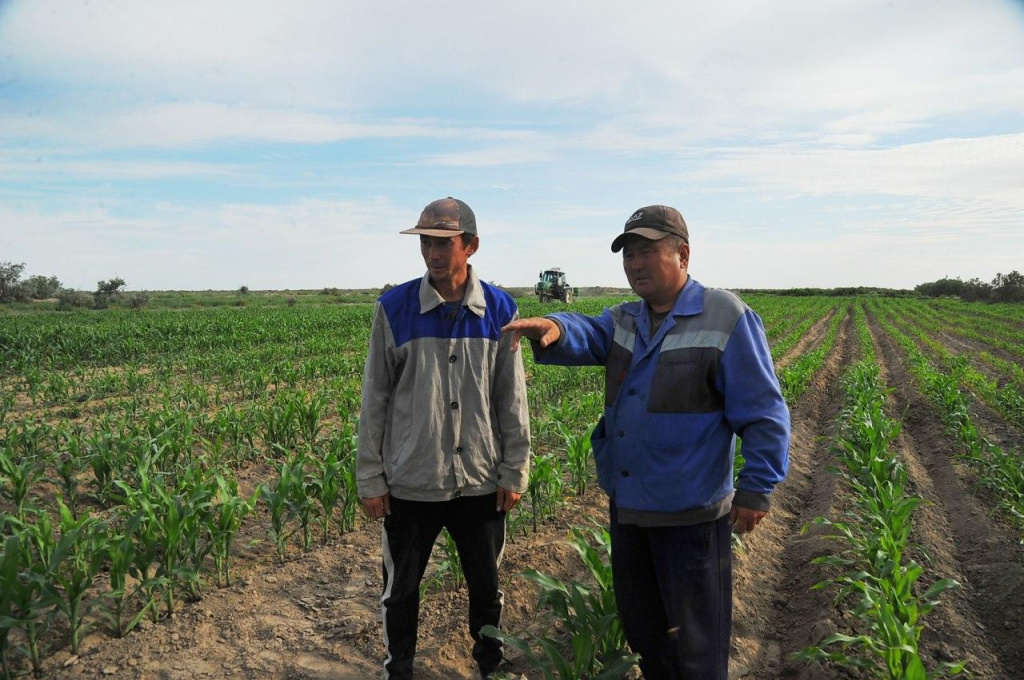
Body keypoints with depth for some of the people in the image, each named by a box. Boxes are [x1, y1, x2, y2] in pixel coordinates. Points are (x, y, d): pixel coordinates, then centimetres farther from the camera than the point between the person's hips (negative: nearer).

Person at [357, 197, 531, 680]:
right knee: (401, 589, 16)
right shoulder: (394, 309, -6)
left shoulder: (500, 310, -3)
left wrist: (515, 471, 1)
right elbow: (374, 399, -3)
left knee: (487, 588, 18)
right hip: (410, 483, -1)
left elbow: (512, 400, 1)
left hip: (481, 482, 1)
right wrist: (370, 478, -3)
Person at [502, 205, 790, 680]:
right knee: (640, 623, 23)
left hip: (690, 510, -6)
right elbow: (587, 335, -13)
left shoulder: (725, 318, -12)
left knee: (693, 635, 11)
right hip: (627, 503, 7)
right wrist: (555, 330, -36)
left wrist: (757, 488, -15)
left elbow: (763, 412, -13)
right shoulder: (624, 320, 7)